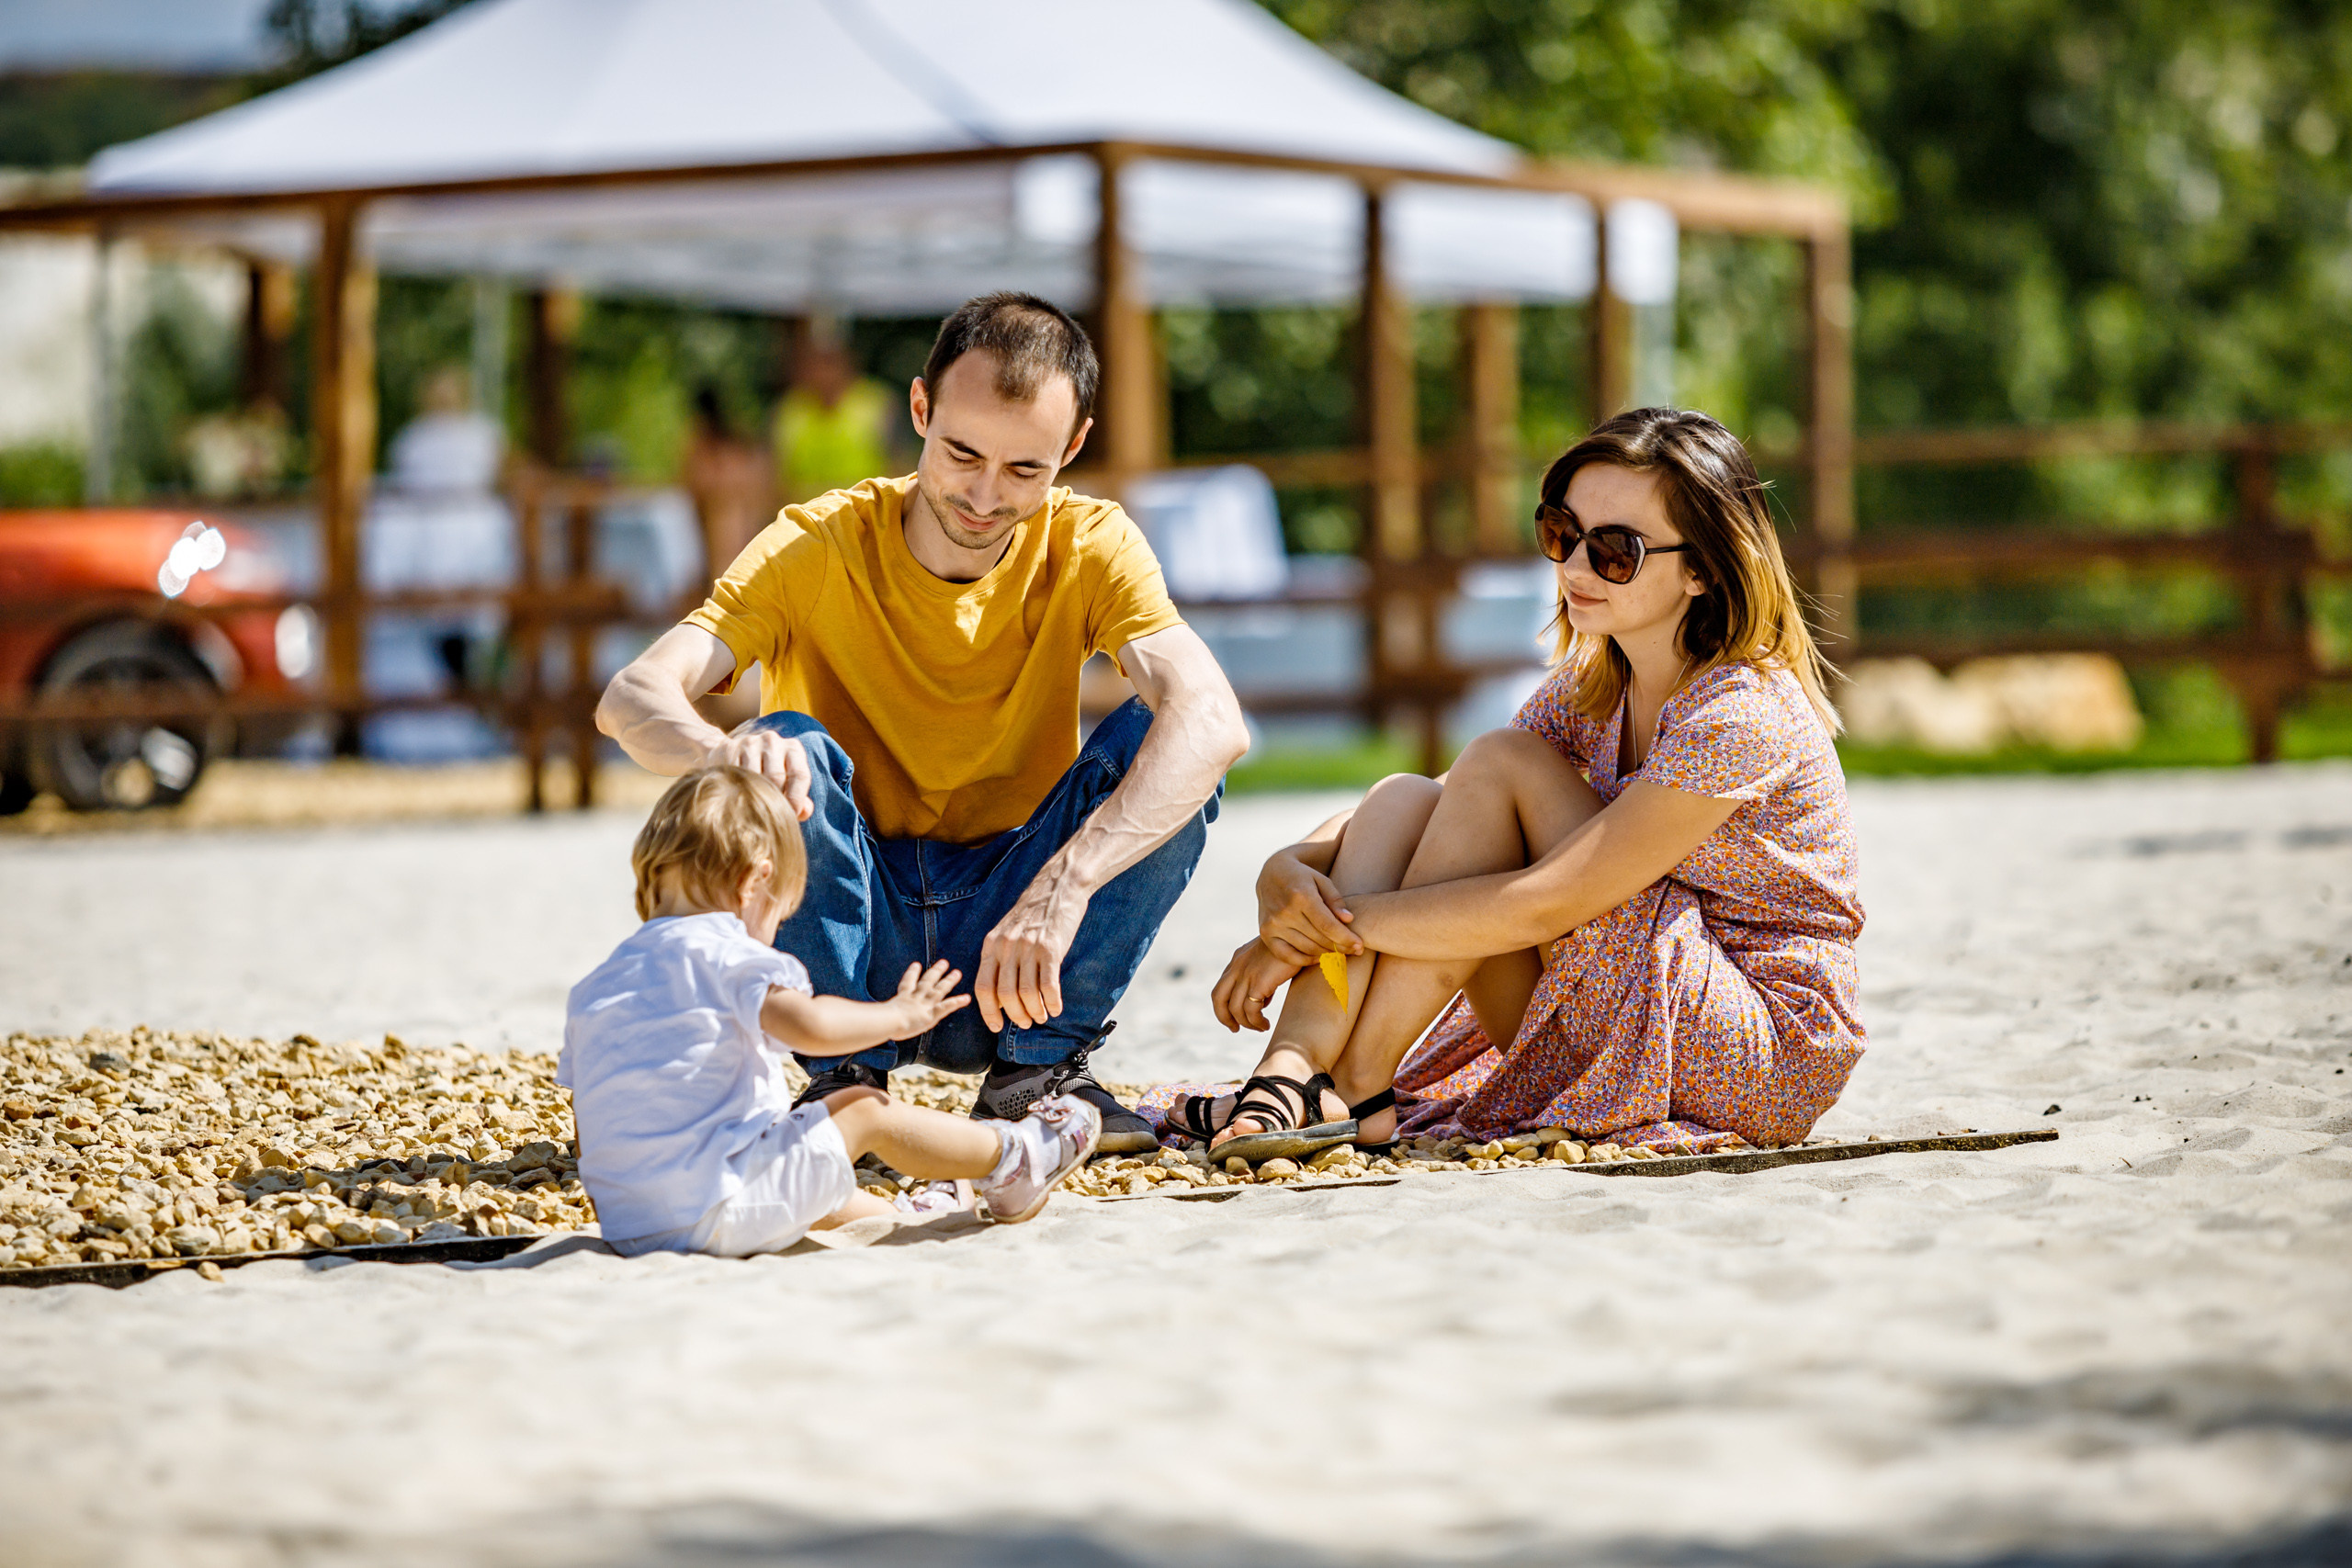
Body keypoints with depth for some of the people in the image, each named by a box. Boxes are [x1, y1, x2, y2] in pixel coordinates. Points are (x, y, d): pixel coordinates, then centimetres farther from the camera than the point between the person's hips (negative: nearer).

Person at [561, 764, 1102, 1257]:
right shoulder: (721, 951, -7)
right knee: (864, 1110, 8)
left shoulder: (593, 988, 17)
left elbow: (593, 1135, 20)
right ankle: (1011, 1156, 22)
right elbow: (812, 1026, -22)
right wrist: (899, 1016, -5)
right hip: (718, 1210, -8)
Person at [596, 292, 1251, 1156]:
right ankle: (846, 1078, -15)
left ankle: (1038, 1068, -11)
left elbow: (1213, 720, -27)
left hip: (1006, 945, 1)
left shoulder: (1089, 547, -9)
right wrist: (724, 753, -51)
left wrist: (1062, 888, -44)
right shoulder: (816, 548, -11)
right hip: (860, 945, -1)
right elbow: (631, 697, -25)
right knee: (790, 755, -28)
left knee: (1158, 749, -22)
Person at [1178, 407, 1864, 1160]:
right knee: (1405, 798, -6)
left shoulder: (1741, 715, -20)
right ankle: (1290, 1075, -24)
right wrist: (1291, 868, -16)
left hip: (1771, 1061, -8)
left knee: (1501, 765, -18)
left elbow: (1546, 906, -24)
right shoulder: (1595, 687, 7)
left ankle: (1356, 1092, -16)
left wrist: (1347, 920, -19)